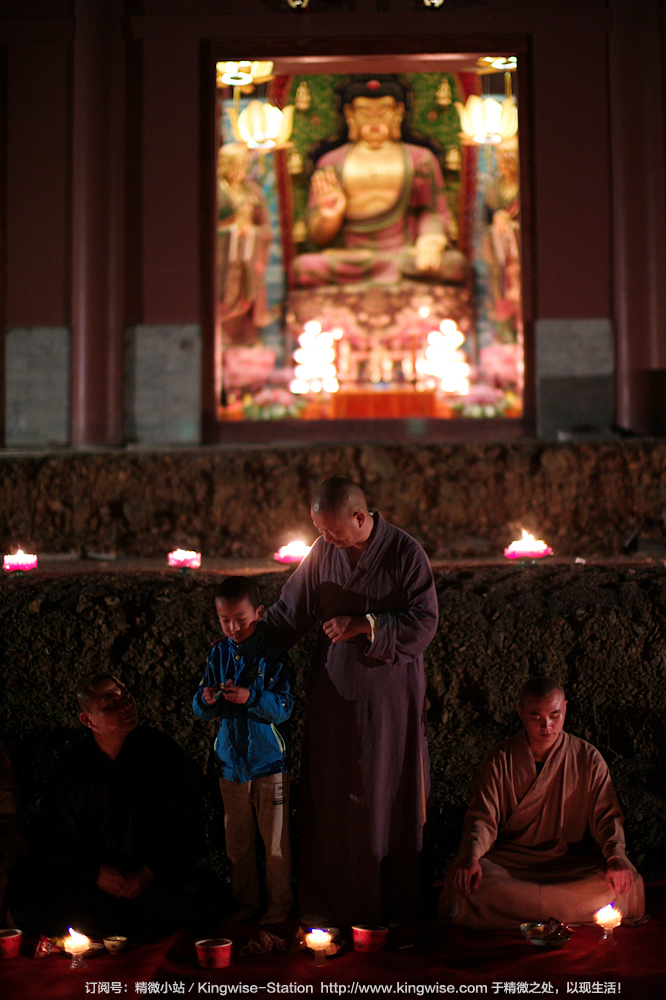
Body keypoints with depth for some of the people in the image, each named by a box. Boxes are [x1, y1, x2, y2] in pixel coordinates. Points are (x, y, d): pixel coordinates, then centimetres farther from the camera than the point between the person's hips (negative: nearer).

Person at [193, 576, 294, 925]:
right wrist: (207, 700, -17)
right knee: (236, 841, 13)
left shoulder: (273, 654, -8)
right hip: (231, 761, 4)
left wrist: (251, 698, -29)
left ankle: (279, 904, 19)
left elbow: (284, 708, -13)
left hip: (269, 762, -4)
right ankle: (244, 902, 28)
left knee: (275, 840, 3)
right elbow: (200, 710, 7)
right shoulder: (218, 654, 5)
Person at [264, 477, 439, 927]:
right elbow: (289, 612, 9)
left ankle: (395, 906, 18)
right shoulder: (322, 552, 1)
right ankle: (329, 902, 22)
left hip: (389, 694, -3)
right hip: (334, 693, 3)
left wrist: (364, 625, -20)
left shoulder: (406, 552, -10)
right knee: (329, 798, 7)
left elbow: (424, 622, -12)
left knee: (390, 798, 4)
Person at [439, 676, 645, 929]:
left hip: (569, 864, 1)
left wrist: (616, 856, -20)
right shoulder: (500, 760, 0)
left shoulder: (588, 759, 2)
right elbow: (483, 819, -3)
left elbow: (607, 816, 2)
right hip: (507, 861, -1)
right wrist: (472, 856, -25)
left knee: (624, 882, -28)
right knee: (465, 880, -32)